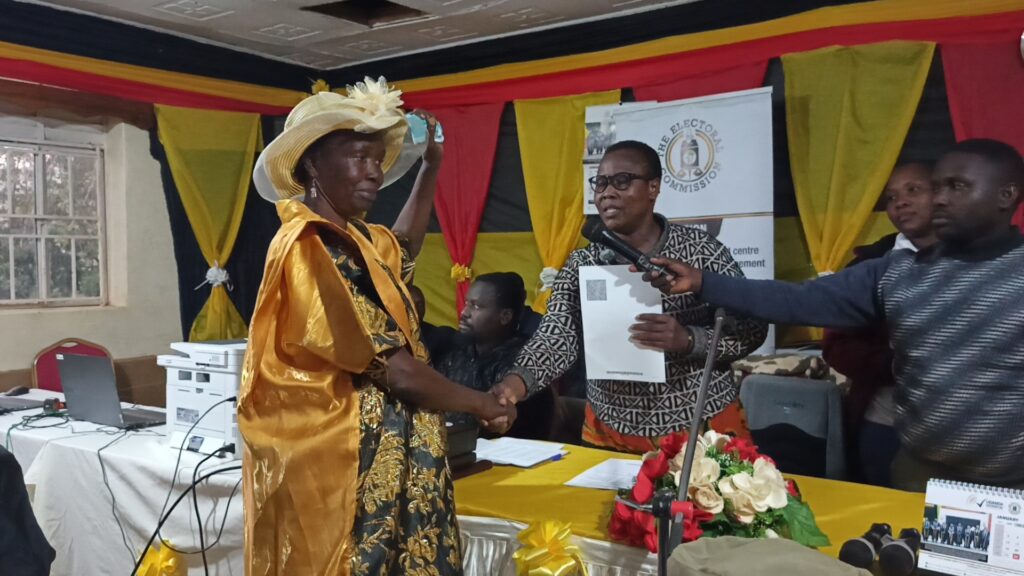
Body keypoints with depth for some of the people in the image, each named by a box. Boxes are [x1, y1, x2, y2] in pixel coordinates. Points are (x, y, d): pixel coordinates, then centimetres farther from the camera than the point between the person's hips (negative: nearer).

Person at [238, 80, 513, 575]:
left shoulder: (352, 238, 8)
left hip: (382, 456, 9)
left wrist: (431, 165, 25)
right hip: (336, 462, -9)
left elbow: (403, 245, 33)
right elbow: (393, 369, -21)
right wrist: (479, 403, -7)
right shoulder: (306, 248, -19)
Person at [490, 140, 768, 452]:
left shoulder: (701, 250, -9)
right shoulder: (580, 265, -2)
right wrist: (517, 381, -31)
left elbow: (752, 329, -8)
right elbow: (555, 337, -11)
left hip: (702, 427, -2)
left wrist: (688, 339, -26)